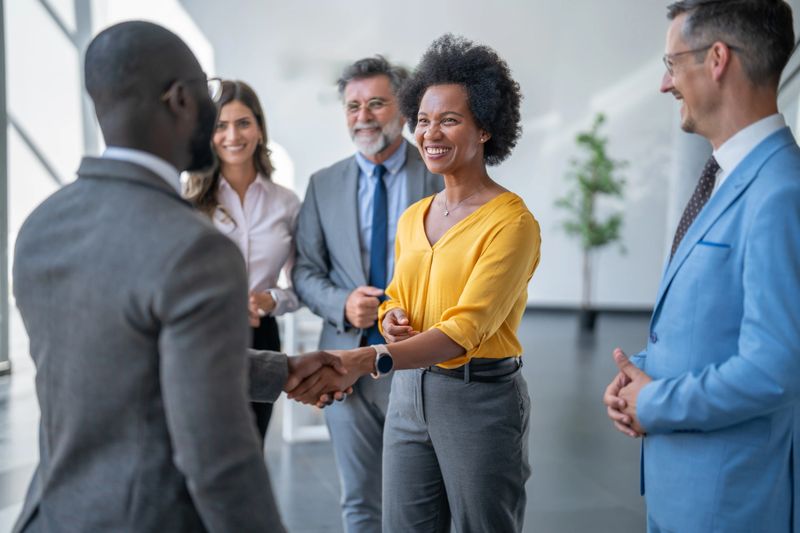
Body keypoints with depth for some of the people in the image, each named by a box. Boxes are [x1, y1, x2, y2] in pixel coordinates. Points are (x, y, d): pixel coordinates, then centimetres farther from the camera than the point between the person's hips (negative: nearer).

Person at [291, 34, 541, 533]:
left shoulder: (511, 221, -13)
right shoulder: (411, 219, 9)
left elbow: (465, 328, -22)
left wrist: (371, 359, -34)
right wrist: (392, 316, -2)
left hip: (480, 396, -6)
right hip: (410, 392, 6)